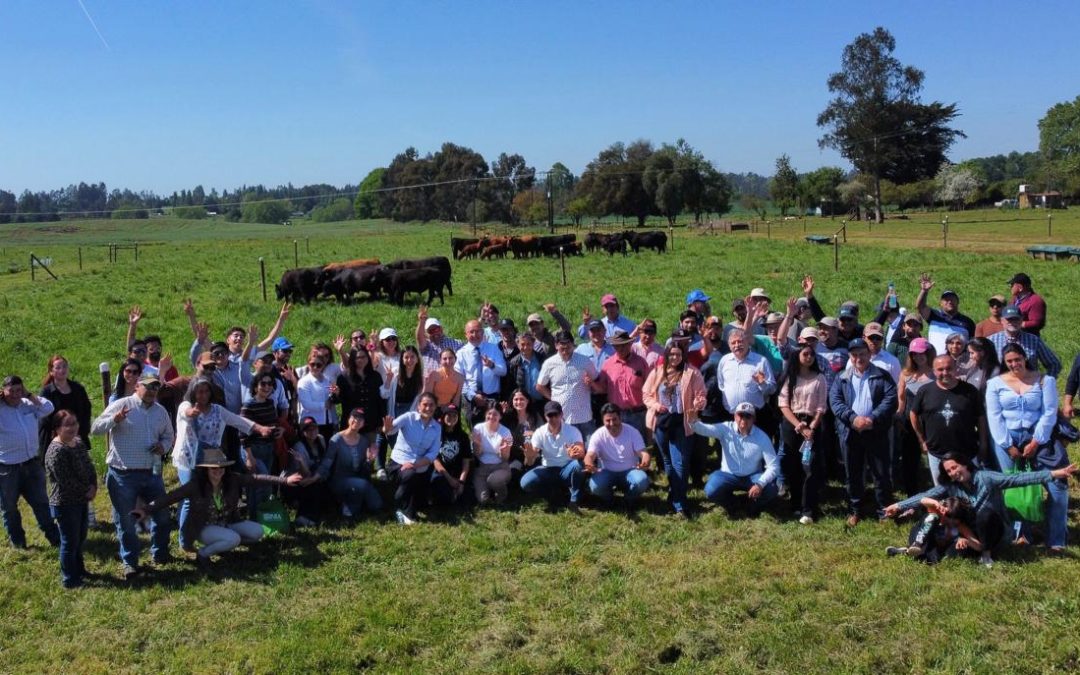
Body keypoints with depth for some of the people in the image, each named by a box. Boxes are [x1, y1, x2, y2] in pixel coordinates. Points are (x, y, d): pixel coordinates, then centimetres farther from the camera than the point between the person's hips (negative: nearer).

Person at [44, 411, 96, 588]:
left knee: (80, 538, 21)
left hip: (81, 500, 8)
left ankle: (79, 569, 39)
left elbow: (89, 466, 8)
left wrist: (93, 486, -8)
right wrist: (86, 491, -13)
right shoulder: (56, 451, -23)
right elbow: (66, 481, -24)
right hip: (65, 504, -8)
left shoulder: (78, 442, 3)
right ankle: (69, 580, 18)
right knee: (70, 542, 4)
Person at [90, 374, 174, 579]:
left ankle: (160, 553, 33)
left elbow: (168, 436, 20)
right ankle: (130, 562, 20)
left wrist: (164, 446, -2)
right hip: (123, 475, -4)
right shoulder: (121, 405, -7)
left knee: (162, 515, 13)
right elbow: (95, 428, -10)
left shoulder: (161, 411, 8)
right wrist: (114, 419, -29)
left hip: (152, 473, 5)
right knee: (126, 521, 6)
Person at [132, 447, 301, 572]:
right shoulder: (195, 485, -23)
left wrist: (285, 481, -17)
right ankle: (203, 553, -5)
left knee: (257, 531, -11)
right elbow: (170, 497, -29)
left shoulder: (232, 479, -13)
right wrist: (146, 510, -42)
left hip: (228, 523, 6)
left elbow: (256, 479, -14)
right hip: (204, 528, -6)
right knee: (233, 539, -32)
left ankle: (223, 545, 11)